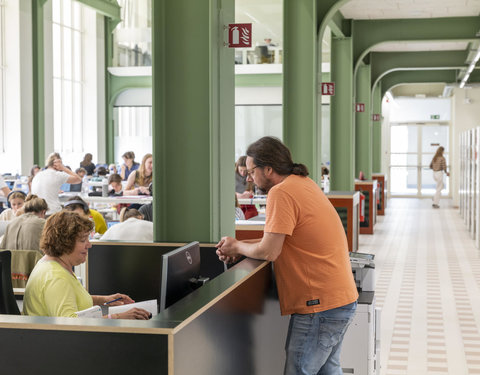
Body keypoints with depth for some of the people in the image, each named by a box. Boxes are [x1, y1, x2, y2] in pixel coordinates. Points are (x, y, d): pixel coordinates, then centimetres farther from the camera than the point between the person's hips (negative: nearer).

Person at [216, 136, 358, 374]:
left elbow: (269, 252, -19)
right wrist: (241, 248, 10)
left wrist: (237, 247, -1)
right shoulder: (304, 183, 13)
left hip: (321, 305, -10)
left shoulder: (281, 193, -18)